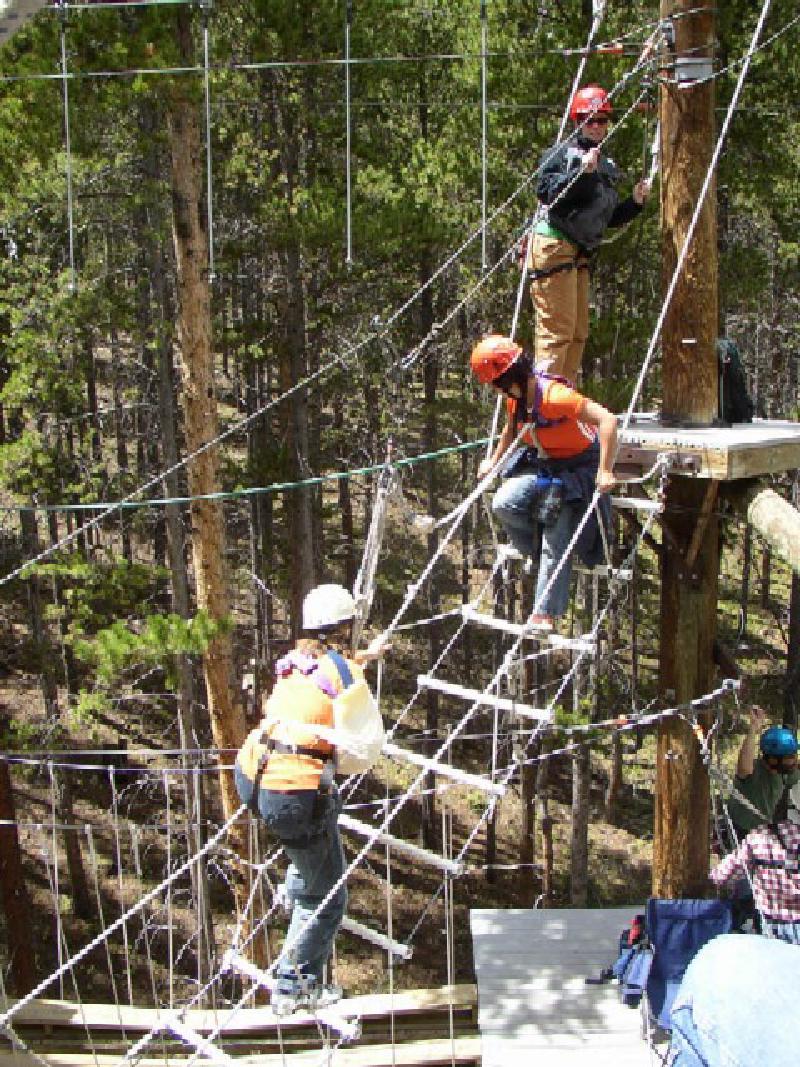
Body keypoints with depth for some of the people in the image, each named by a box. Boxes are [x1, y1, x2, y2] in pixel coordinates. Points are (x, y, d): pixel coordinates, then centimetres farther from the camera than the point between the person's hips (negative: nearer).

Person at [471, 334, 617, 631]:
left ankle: (544, 616, -3)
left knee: (556, 544, -11)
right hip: (540, 465, 7)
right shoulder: (516, 397, -4)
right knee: (503, 504, -16)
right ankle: (539, 548, 10)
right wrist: (493, 460, 22)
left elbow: (607, 420, -36)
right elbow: (512, 428, 19)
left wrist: (604, 472, -37)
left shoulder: (555, 395, -31)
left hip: (576, 470, -7)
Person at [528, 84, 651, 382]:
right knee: (557, 327, -14)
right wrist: (582, 171, -27)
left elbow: (610, 218, 24)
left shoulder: (607, 166, 21)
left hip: (579, 253, 9)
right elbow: (546, 191, -19)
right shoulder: (563, 152, -3)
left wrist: (635, 202, 9)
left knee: (578, 332, 10)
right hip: (553, 244, -9)